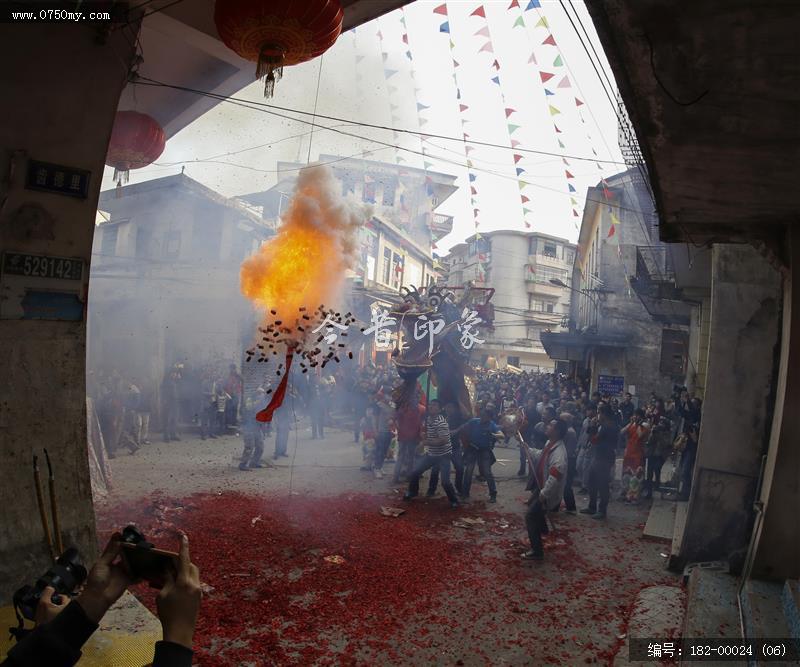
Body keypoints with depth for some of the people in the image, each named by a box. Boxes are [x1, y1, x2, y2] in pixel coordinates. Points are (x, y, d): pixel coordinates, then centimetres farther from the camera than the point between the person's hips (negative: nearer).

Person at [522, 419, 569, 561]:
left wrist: (543, 494, -32)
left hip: (548, 492, -10)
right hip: (541, 486, 10)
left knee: (530, 516, -7)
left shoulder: (559, 453, -33)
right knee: (532, 504, 33)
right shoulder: (550, 444, -2)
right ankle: (541, 529, 62)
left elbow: (554, 478, -37)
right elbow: (540, 456, 17)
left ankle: (537, 552, 6)